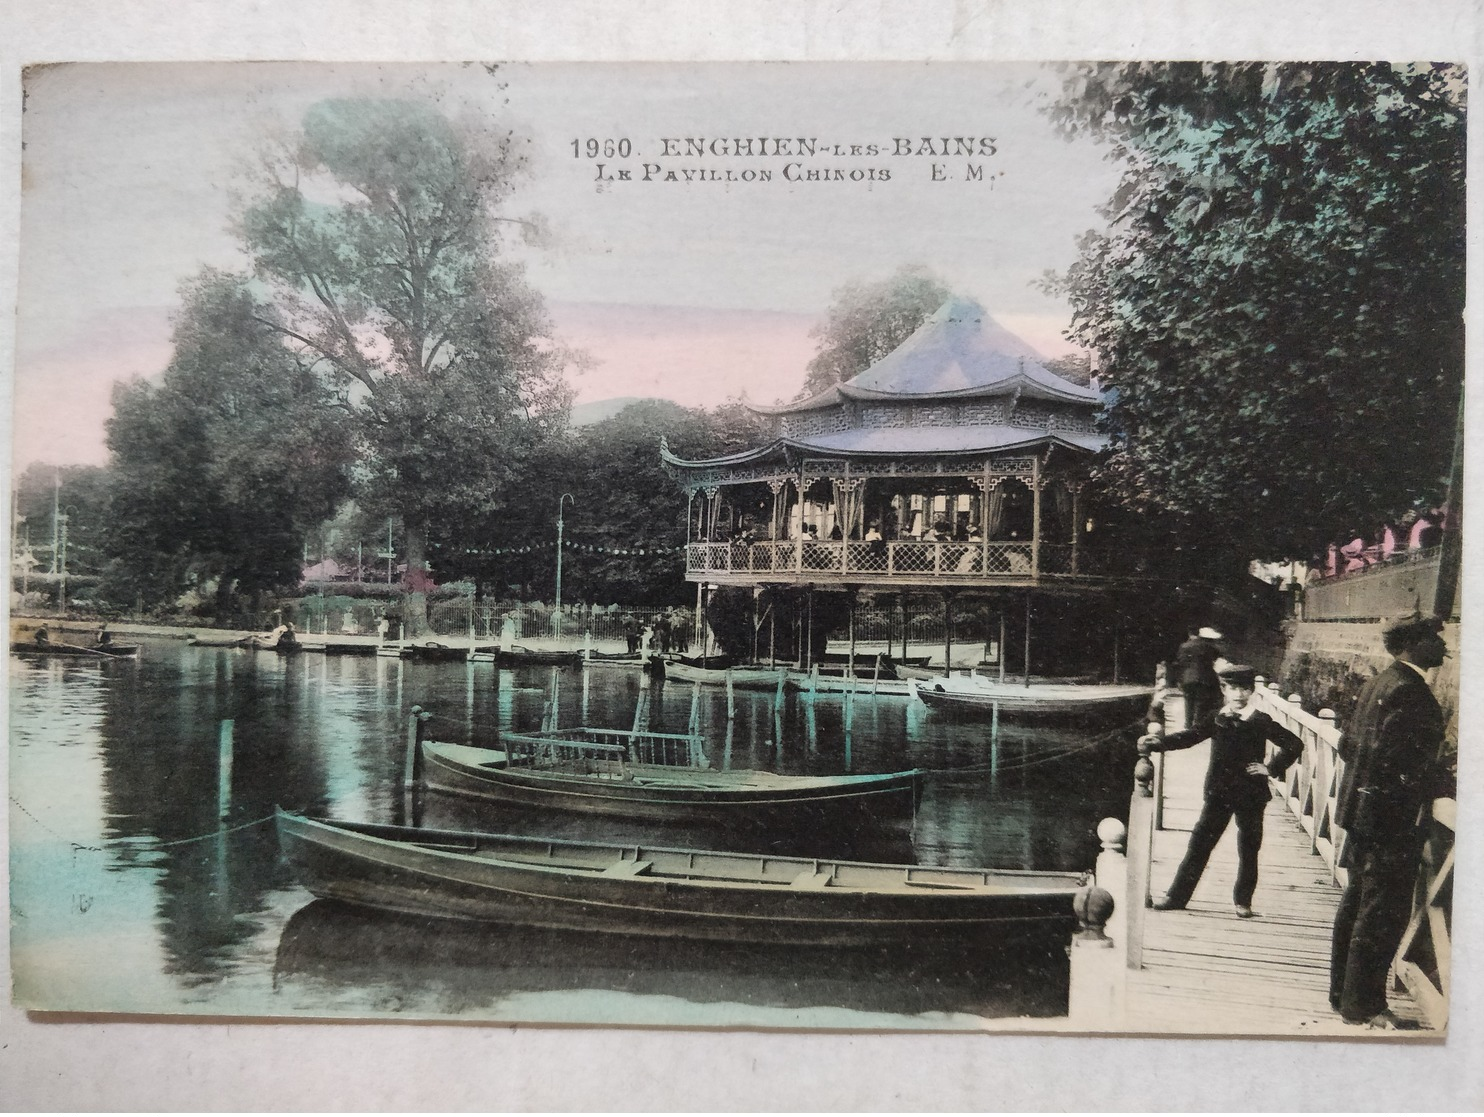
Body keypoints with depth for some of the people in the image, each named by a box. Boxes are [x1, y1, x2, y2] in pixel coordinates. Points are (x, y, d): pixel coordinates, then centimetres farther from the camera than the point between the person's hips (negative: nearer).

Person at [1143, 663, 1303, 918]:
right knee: (1200, 842, 1)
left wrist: (1272, 768, -5)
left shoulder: (1261, 722, -4)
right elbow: (1191, 736, -2)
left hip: (1250, 794, -2)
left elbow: (1294, 744, 0)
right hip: (1218, 792, 2)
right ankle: (1177, 896, 6)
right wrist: (1161, 742, -16)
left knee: (1248, 849, 7)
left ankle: (1243, 900, 24)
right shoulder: (1217, 719, 3)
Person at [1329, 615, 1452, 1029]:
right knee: (1385, 912, -2)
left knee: (1357, 903, 16)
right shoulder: (1409, 691, -18)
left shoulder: (1378, 684, 11)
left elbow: (1347, 744, 16)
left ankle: (1344, 993, 26)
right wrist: (1444, 782, -8)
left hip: (1362, 811, 10)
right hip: (1391, 818, -10)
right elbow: (1407, 762, -24)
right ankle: (1362, 1005, 5)